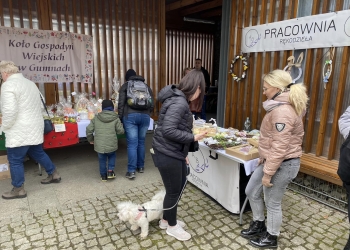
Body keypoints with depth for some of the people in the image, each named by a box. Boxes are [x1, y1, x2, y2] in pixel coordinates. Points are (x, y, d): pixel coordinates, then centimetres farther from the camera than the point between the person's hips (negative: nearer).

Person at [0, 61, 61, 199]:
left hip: (19, 132, -9)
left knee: (15, 160, 5)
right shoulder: (30, 83, 14)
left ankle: (18, 189, 17)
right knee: (38, 153, 22)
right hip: (35, 128, 9)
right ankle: (54, 174, 31)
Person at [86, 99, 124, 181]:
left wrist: (90, 139, 20)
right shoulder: (116, 118, -2)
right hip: (111, 145, -1)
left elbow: (89, 129, 5)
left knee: (102, 159, 20)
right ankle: (110, 171, 16)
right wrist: (120, 124, 19)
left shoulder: (96, 118, 5)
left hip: (99, 145, 1)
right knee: (112, 156, 26)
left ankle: (103, 175, 27)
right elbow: (121, 131, -1)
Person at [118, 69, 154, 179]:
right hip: (145, 116, 3)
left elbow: (121, 104, 1)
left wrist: (120, 118, 7)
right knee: (141, 142, 14)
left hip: (130, 116, -3)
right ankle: (141, 166, 24)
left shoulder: (125, 86, 11)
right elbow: (152, 104, 14)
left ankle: (131, 171, -2)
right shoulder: (146, 86, 20)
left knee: (132, 143, -3)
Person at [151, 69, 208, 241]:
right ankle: (171, 226, 33)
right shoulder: (178, 102, -22)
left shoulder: (179, 99, 9)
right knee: (173, 191, 8)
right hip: (166, 154, -10)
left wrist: (183, 153, 16)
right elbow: (168, 131, -30)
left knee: (180, 184, 23)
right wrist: (193, 138, -21)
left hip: (174, 152, 10)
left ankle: (166, 220, 42)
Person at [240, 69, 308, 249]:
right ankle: (258, 225, 41)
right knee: (251, 191, 20)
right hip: (272, 160, 11)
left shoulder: (282, 112, -24)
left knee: (272, 203, 9)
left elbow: (280, 148, -26)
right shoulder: (282, 107, 11)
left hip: (282, 164, -10)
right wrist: (264, 158, 22)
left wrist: (268, 173, -20)